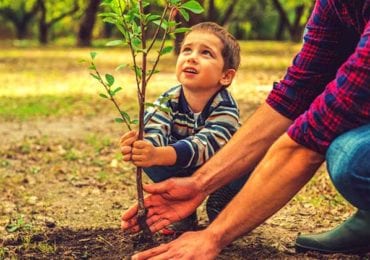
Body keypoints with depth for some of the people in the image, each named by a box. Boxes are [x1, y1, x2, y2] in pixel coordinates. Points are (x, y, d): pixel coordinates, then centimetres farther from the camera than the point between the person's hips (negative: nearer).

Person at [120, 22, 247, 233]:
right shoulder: (168, 101, -19)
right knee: (147, 157, -23)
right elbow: (155, 133, -36)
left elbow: (202, 146, -47)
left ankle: (221, 209, -3)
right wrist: (141, 147, -63)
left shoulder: (226, 109, -31)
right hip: (182, 173, 3)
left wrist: (158, 155, -66)